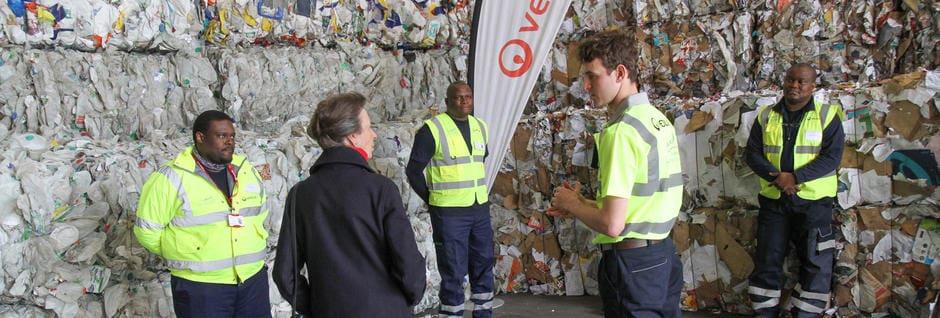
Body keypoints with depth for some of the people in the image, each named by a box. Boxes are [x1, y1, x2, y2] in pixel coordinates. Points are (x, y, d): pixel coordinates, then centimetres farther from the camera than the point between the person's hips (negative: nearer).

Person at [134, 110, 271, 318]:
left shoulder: (246, 170, 7)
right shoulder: (172, 179, -10)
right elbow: (147, 230, -6)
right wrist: (183, 255, 1)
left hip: (253, 279, 5)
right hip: (201, 287, -5)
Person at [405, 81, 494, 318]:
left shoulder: (480, 126, 8)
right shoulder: (433, 129, -11)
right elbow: (414, 170, -7)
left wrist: (475, 191, 14)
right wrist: (432, 199, -3)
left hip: (480, 209, 6)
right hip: (449, 212, -6)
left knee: (484, 265, 13)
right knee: (454, 271, 0)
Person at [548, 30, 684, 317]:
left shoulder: (622, 130, -20)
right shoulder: (659, 119, 7)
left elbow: (612, 224, -24)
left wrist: (572, 204, -6)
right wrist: (584, 204, 12)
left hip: (632, 261, -9)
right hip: (663, 255, 9)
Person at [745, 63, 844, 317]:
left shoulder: (827, 116, -2)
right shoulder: (766, 116, 7)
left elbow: (832, 157, -10)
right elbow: (752, 154, 2)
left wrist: (794, 177, -19)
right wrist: (776, 177, -16)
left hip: (813, 201, -2)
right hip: (773, 200, 2)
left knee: (815, 263, 2)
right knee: (767, 261, 8)